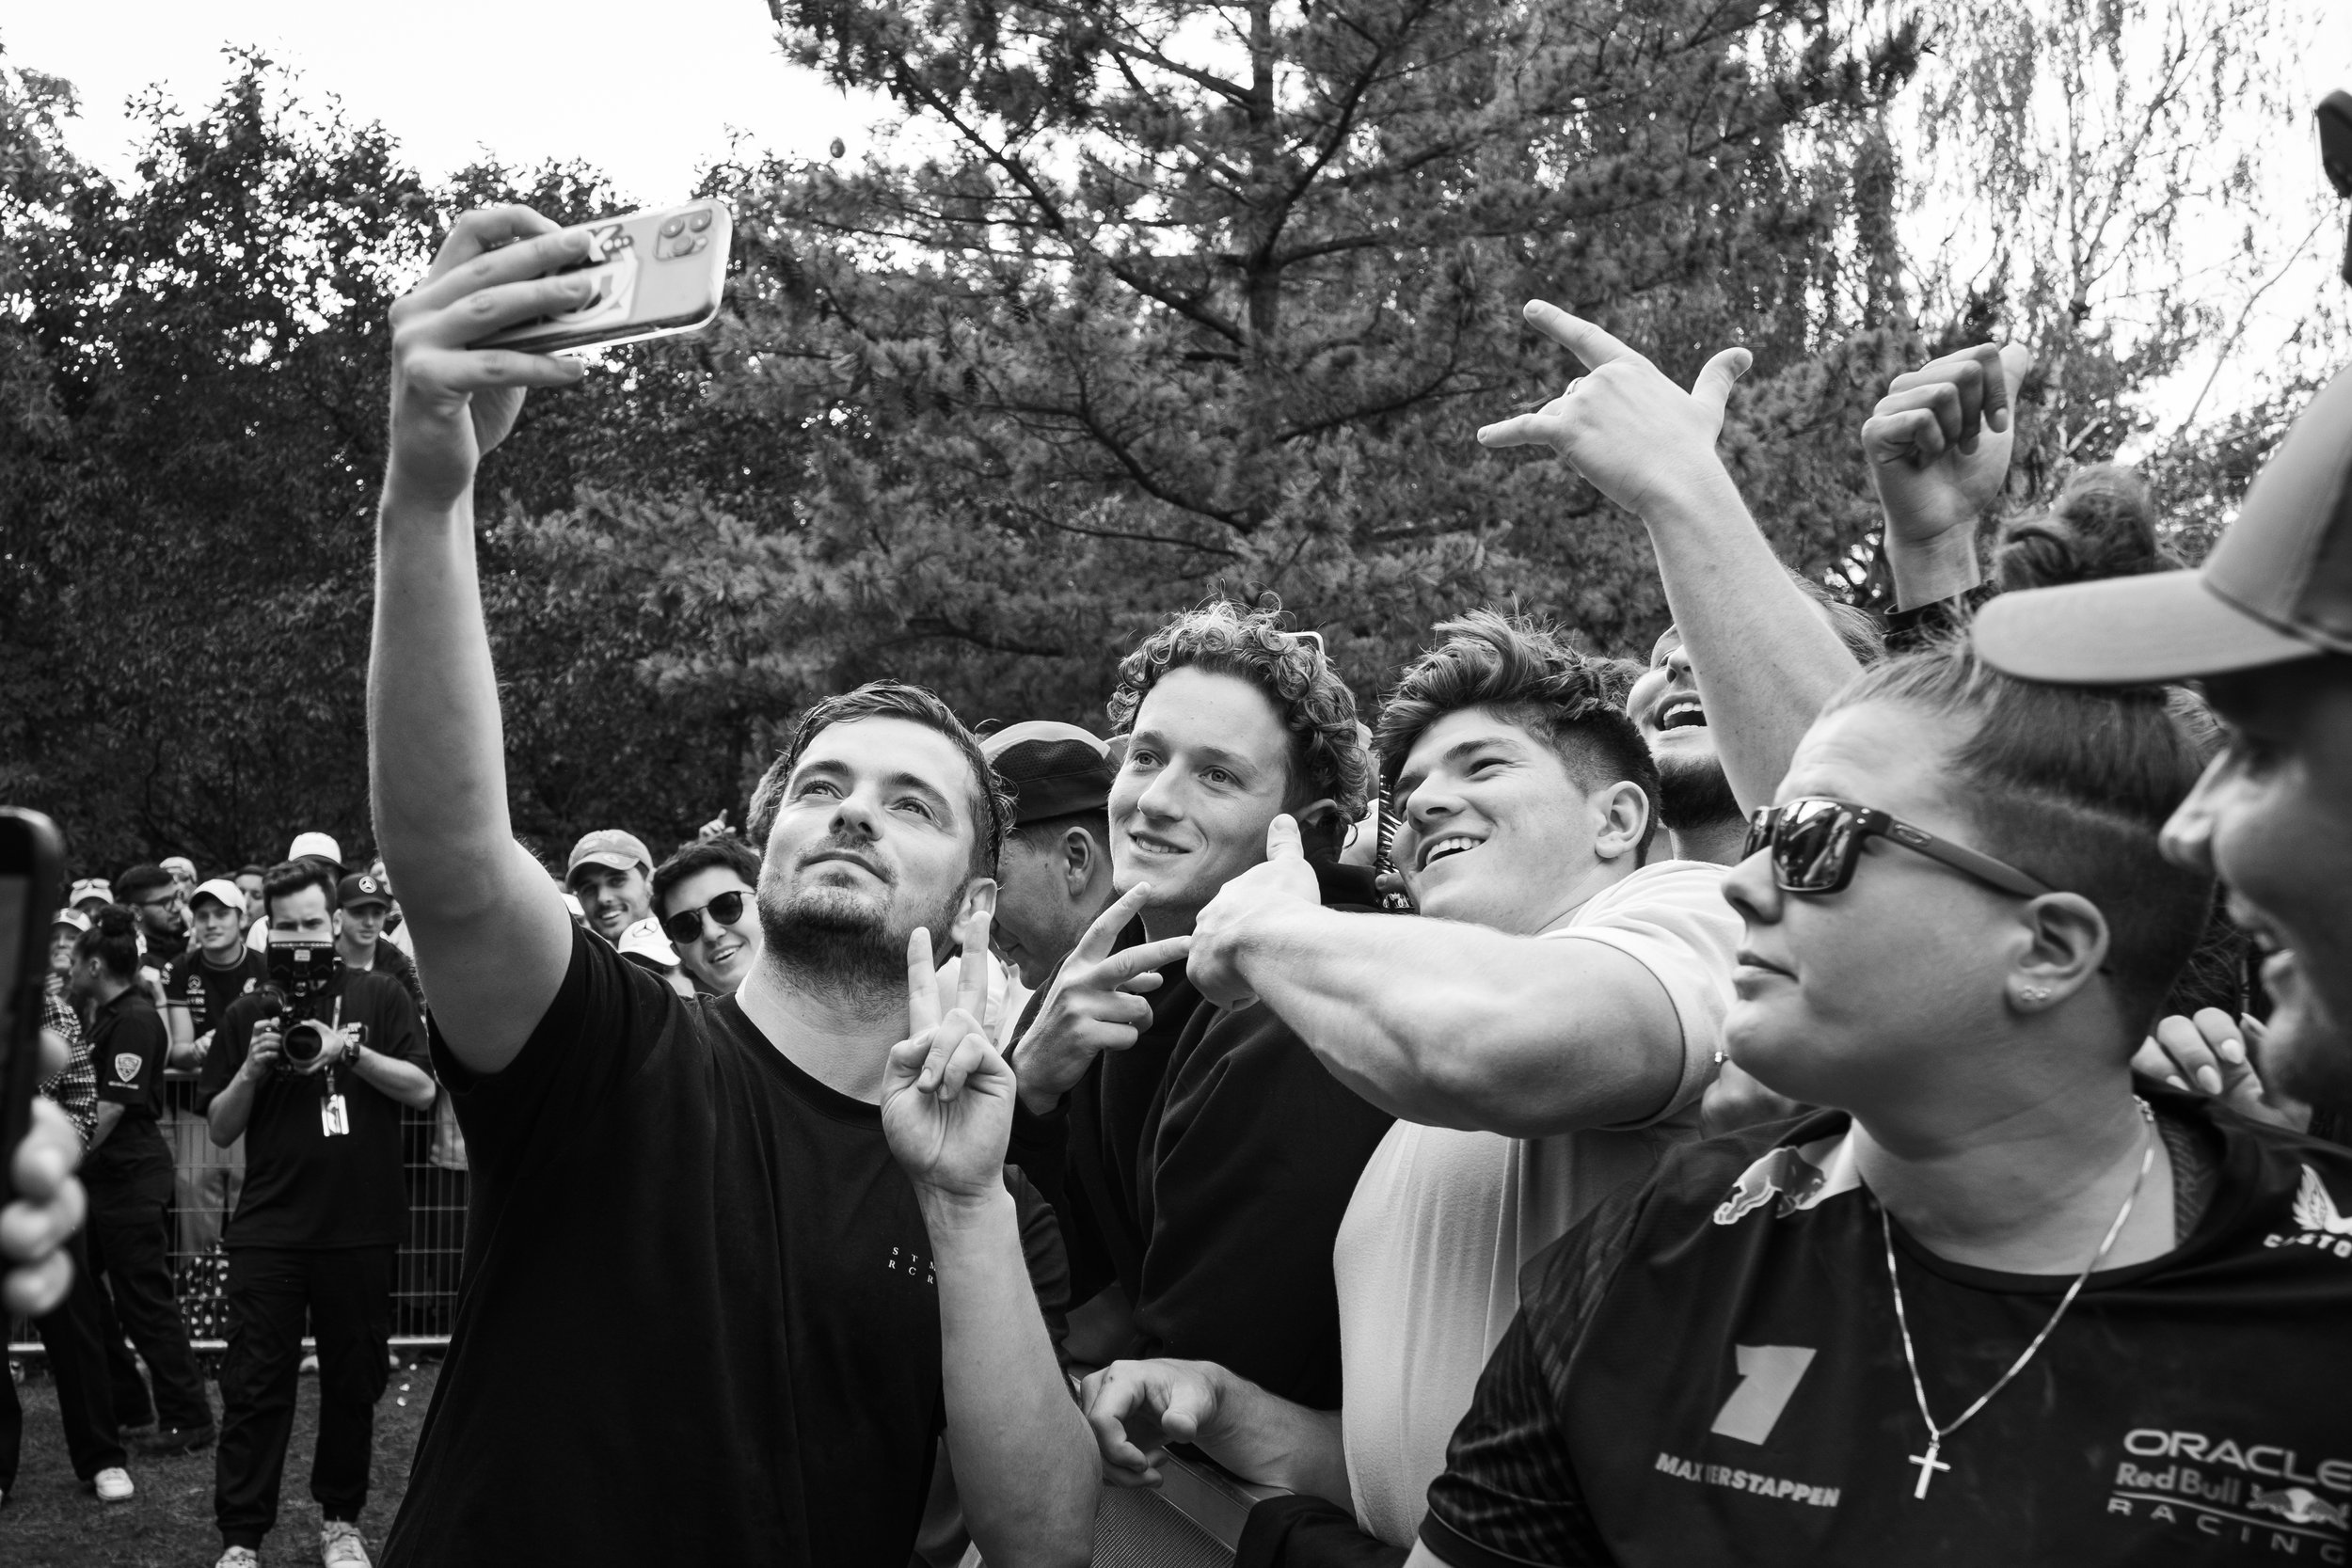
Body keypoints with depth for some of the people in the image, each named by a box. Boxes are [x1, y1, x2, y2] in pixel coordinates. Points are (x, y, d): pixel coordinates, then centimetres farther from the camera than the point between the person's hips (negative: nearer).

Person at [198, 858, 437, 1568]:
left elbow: (422, 1090, -6)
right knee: (255, 1384, -1)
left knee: (354, 1381, 9)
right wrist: (252, 1067, -12)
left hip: (360, 1226, 0)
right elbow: (221, 1130, 7)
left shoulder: (380, 996, 3)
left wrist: (349, 1049, -20)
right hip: (269, 1228, 1)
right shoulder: (248, 1013, 7)